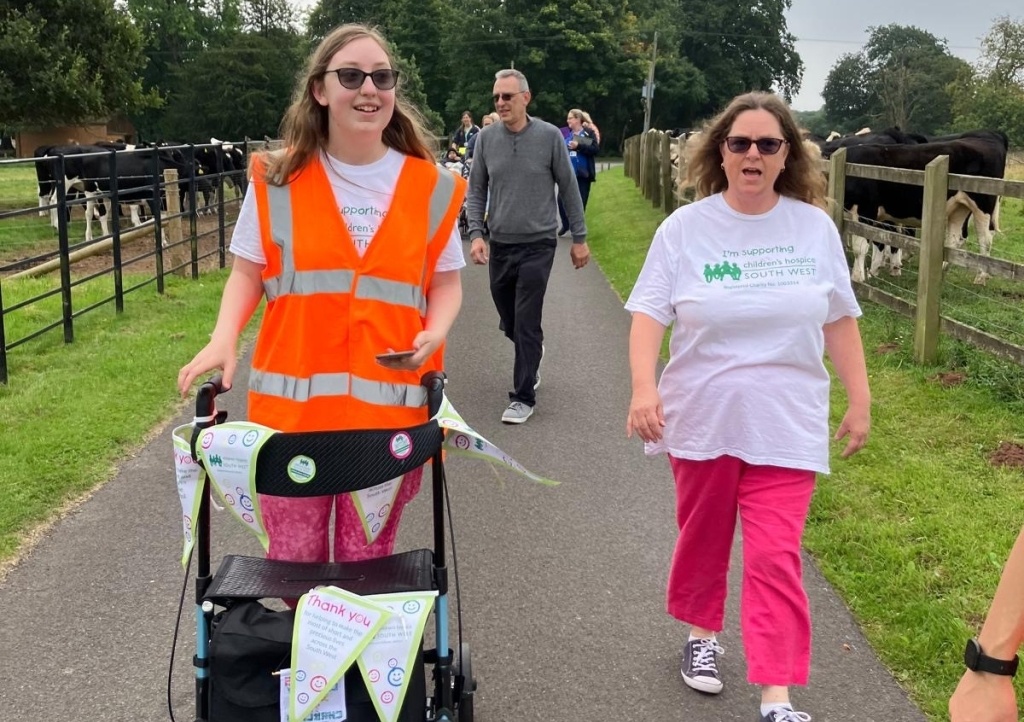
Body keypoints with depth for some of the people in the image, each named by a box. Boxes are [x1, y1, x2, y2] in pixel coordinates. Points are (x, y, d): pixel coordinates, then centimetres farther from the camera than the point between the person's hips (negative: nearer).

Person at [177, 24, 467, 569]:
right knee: (293, 560, 10)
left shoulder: (429, 186, 1)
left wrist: (434, 335, -12)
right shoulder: (278, 179, 0)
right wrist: (223, 339, -11)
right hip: (293, 405, 0)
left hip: (389, 408, 0)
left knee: (366, 561, 11)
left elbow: (445, 283, 9)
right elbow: (247, 273, 7)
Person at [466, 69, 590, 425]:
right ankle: (533, 353, 46)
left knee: (526, 324, -6)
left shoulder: (549, 136, -7)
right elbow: (476, 191, 5)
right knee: (509, 323, 15)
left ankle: (523, 398, 5)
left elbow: (569, 189, -1)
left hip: (538, 245, -3)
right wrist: (476, 234, -8)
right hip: (499, 245, 4)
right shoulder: (486, 139, 0)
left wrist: (579, 238, 2)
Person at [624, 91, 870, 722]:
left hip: (786, 426, 0)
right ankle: (702, 634, 41)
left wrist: (860, 400, 8)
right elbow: (649, 313, -5)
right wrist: (644, 388, -18)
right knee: (703, 538, 17)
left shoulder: (815, 227, 1)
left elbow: (839, 320, 7)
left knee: (776, 558, -3)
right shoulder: (685, 227, -4)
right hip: (701, 421, 0)